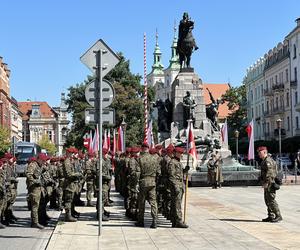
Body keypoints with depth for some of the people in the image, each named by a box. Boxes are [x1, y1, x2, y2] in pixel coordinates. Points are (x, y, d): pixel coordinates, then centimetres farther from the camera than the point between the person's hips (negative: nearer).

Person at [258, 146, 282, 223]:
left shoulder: (268, 161, -16)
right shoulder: (264, 161, 17)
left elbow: (269, 173, -23)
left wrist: (266, 183, -24)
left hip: (270, 183, -11)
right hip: (267, 184, 11)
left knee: (271, 200, -9)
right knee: (267, 200, 12)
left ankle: (278, 216, -5)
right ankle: (271, 216, 16)